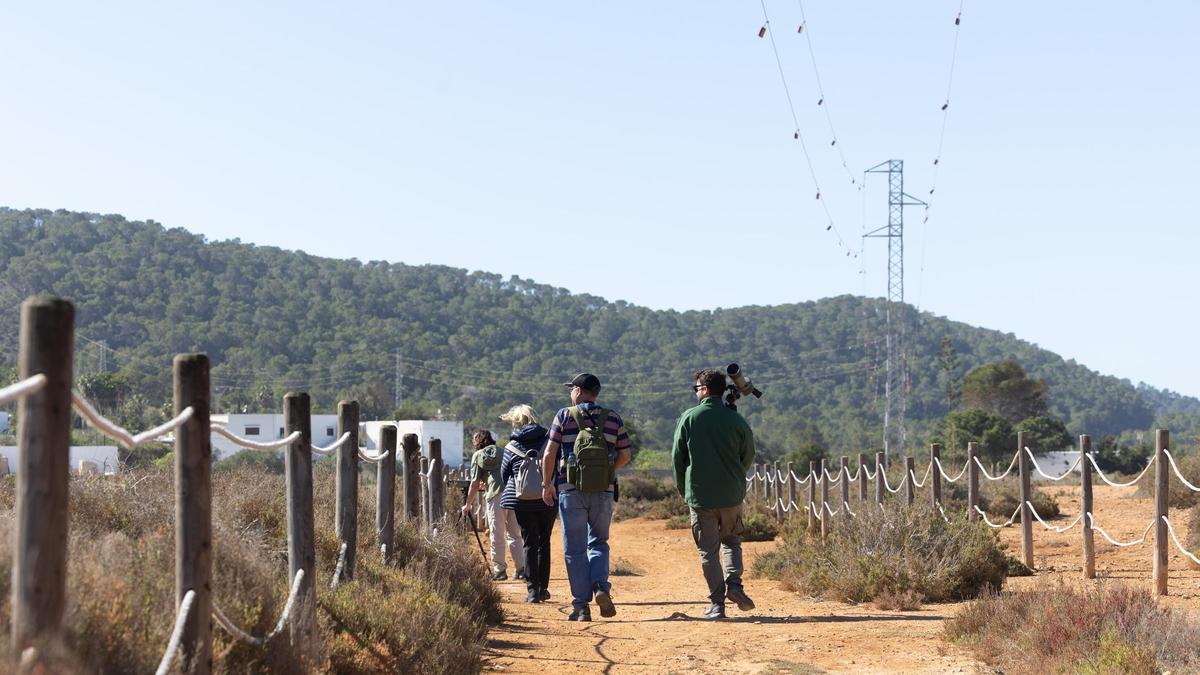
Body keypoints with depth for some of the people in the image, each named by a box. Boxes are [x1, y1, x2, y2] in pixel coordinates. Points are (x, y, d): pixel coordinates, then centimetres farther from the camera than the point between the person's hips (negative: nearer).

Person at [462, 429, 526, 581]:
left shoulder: (478, 455, 13)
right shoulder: (502, 452, 25)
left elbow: (475, 483, 10)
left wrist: (468, 505, 21)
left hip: (495, 495, -4)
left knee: (496, 535, 4)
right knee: (513, 533, 10)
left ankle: (499, 570, 4)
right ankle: (522, 568, 4)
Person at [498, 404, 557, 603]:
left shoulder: (512, 447, -1)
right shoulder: (548, 440, 0)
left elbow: (504, 475, 9)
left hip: (522, 502, -1)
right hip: (548, 499, 1)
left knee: (529, 543, 5)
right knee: (544, 542, 14)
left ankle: (532, 589, -2)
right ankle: (543, 588, 17)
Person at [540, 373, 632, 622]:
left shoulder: (564, 416, -1)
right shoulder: (613, 418, 6)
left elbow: (549, 454, -6)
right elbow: (625, 454, 6)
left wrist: (547, 484, 5)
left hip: (571, 489, -2)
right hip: (603, 490, 2)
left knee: (575, 549, 5)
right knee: (599, 542, 18)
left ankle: (581, 606, 3)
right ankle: (601, 587, -6)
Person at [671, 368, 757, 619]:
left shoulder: (688, 417, -5)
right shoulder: (736, 420, -1)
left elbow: (677, 457, -1)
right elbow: (748, 458, 7)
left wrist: (683, 489, 13)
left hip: (699, 495, -1)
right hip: (732, 495, 1)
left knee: (708, 550, 6)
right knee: (731, 541, 20)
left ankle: (717, 603, 3)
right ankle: (734, 583, -3)